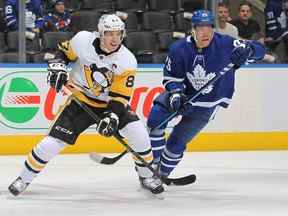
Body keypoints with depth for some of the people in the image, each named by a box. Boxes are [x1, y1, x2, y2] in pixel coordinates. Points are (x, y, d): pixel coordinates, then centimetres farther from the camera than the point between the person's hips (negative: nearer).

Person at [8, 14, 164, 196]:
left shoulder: (127, 61, -19)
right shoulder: (83, 40, -18)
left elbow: (120, 96, -18)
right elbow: (64, 52, 4)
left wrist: (112, 116, -33)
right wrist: (57, 66, -15)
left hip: (110, 103, 0)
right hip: (80, 100, 0)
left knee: (138, 133, -18)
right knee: (53, 141, -10)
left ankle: (146, 175, 7)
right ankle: (24, 178, 10)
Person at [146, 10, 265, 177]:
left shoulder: (224, 44, -20)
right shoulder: (179, 49, -15)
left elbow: (259, 49, -17)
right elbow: (171, 77, -5)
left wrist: (247, 50, -40)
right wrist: (175, 94, -24)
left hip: (206, 105, -2)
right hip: (183, 94, 2)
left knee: (177, 141, -3)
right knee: (156, 117, -19)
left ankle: (163, 173, 22)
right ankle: (153, 161, -2)